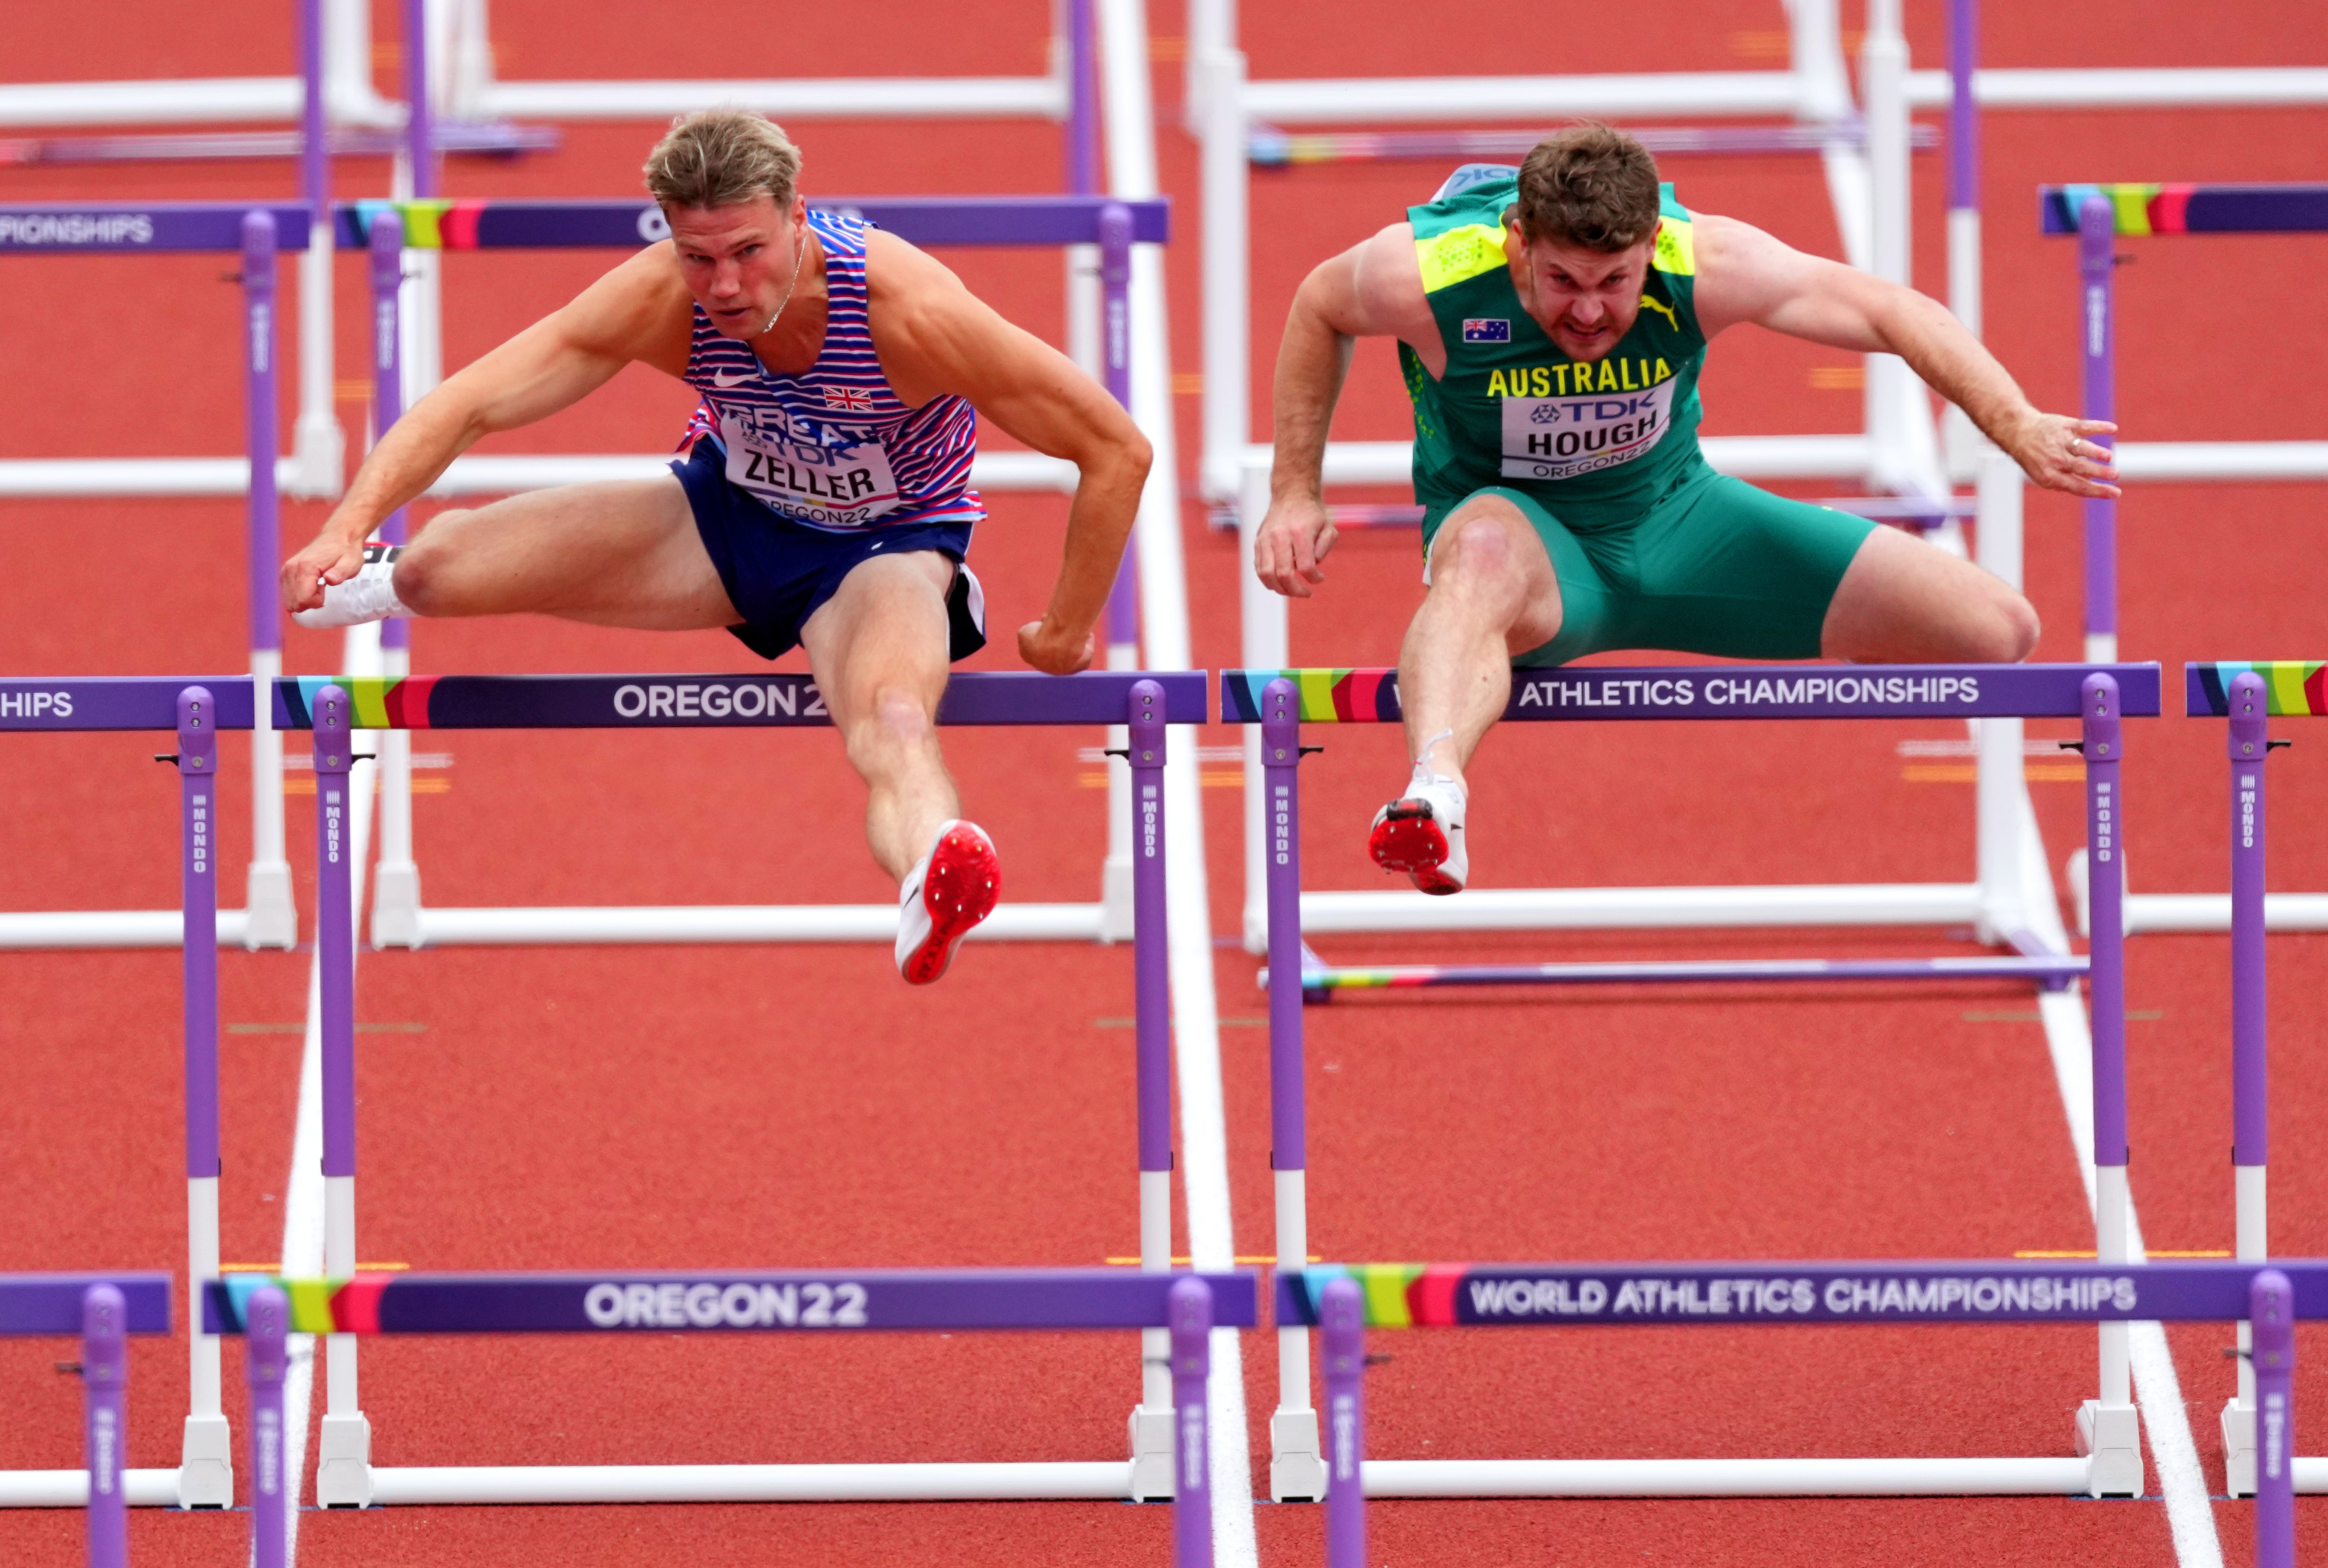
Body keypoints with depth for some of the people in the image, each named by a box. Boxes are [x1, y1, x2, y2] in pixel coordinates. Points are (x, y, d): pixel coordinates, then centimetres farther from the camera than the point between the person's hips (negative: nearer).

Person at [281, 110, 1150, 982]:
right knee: (438, 565, -10)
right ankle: (387, 578, 30)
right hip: (728, 515, 4)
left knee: (892, 726, -40)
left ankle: (931, 892, -74)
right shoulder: (660, 303, -25)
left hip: (883, 548, -4)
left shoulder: (907, 310, -34)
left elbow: (1118, 451, -27)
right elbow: (470, 404, -24)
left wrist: (1065, 638, -18)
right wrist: (350, 526, -40)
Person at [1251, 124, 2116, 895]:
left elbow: (1893, 311, -16)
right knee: (1485, 557, -46)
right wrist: (1295, 493, -4)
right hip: (1513, 515, -3)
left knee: (1999, 633, -4)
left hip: (1672, 514, 3)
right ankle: (1433, 793, -71)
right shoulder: (1426, 277, -27)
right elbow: (1319, 306, -3)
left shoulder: (1704, 268, -25)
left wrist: (2015, 426, -28)